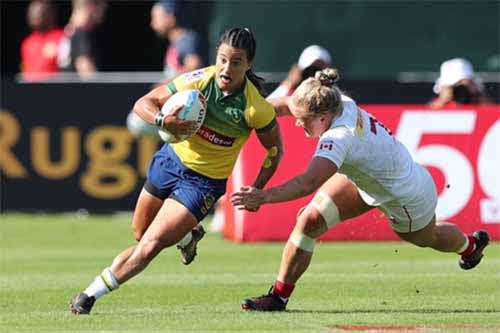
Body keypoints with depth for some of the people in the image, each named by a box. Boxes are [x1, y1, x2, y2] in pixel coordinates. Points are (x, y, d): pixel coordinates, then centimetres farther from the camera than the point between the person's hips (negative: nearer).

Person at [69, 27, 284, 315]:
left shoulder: (256, 109, -23)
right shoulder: (197, 81, -18)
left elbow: (275, 149, -6)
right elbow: (143, 103, -9)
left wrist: (256, 192, -12)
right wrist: (162, 120, -30)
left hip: (205, 182, -4)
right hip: (172, 160, 4)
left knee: (151, 246, -15)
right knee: (140, 234, 22)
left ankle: (89, 296, -5)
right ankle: (187, 237, 53)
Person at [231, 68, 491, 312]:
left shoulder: (340, 137, -44)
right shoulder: (341, 103, -24)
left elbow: (308, 183, -54)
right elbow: (288, 103, -9)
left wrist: (264, 196, -58)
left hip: (406, 198, -7)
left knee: (427, 238, 27)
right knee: (309, 220, -10)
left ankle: (470, 244, 61)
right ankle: (279, 295, 1)